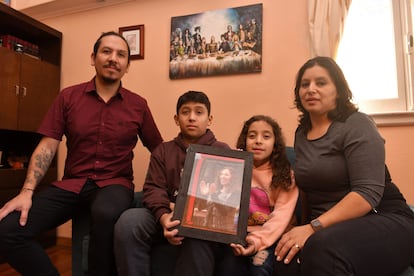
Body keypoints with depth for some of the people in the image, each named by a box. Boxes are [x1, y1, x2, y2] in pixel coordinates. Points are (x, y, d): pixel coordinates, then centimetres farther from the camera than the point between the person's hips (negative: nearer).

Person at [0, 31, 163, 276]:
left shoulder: (138, 105, 2)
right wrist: (27, 191, -11)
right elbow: (47, 147, 2)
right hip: (72, 183, 2)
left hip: (115, 183, -2)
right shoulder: (68, 97, 4)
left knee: (106, 214, -37)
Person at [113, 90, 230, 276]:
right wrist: (164, 216, -20)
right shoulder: (163, 151, 16)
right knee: (128, 221, -26)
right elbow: (153, 188, 3)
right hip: (168, 216, 3)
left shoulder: (222, 151, 9)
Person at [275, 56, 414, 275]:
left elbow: (368, 192, -20)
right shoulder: (301, 133, 9)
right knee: (288, 256, -29)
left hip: (384, 222, -3)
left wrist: (313, 227, -26)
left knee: (322, 247, -36)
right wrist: (309, 227, -4)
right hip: (328, 227, 4)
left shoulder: (356, 125, -9)